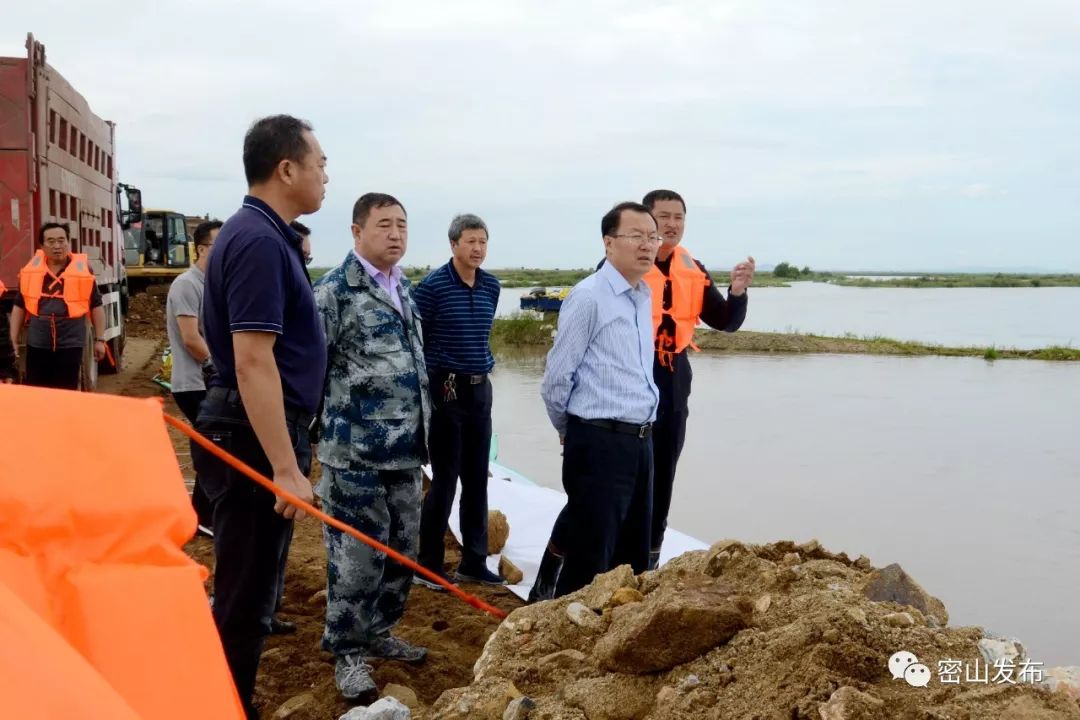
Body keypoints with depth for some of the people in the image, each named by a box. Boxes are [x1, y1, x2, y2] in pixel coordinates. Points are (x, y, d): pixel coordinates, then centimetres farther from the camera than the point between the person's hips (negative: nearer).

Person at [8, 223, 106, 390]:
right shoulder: (31, 271, 5)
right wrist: (13, 339, 8)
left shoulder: (83, 270, -1)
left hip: (71, 343, -2)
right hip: (37, 343, 2)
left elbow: (96, 306, 4)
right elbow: (19, 306, 12)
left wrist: (99, 339, 1)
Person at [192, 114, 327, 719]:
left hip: (261, 434, 11)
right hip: (255, 439, -11)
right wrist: (286, 468, -25)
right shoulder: (260, 241, -19)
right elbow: (252, 361, -25)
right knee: (245, 599, 0)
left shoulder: (264, 235, 13)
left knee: (252, 589, 20)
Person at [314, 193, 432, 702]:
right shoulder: (333, 291, -10)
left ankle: (378, 631, 31)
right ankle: (348, 652, 14)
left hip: (405, 448, 7)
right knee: (357, 554, -1)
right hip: (354, 450, -7)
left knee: (403, 549, 14)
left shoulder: (404, 288, 14)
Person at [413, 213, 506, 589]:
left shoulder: (492, 286, 7)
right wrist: (426, 380, -4)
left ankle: (474, 561, 20)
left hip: (480, 389, 6)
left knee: (477, 479, 10)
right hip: (445, 389, -6)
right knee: (445, 479, -2)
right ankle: (428, 565, 10)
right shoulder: (433, 285, -11)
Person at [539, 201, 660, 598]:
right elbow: (556, 379, -9)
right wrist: (571, 431, 5)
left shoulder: (644, 298, 13)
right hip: (600, 444, -8)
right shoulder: (589, 298, -13)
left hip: (640, 442, 8)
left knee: (633, 559, 16)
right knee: (590, 563, -2)